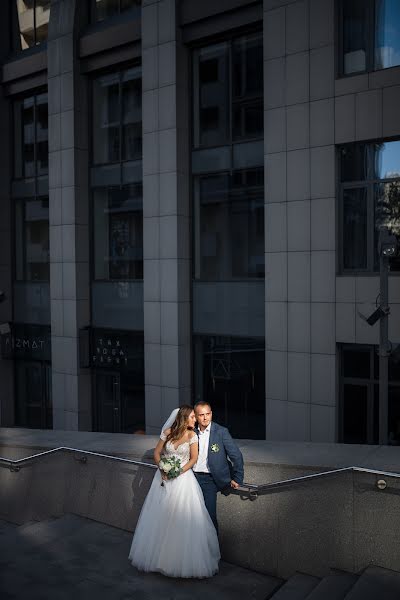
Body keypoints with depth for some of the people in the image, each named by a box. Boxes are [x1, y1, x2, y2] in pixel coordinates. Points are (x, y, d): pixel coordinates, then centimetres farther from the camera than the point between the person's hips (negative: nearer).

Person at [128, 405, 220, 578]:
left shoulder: (192, 435, -6)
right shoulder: (167, 432, -3)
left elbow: (193, 458, -3)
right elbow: (157, 453, 4)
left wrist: (178, 471, -14)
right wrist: (163, 470, -10)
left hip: (183, 478, -2)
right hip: (164, 479, 2)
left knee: (184, 519, -5)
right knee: (160, 518, 8)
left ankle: (185, 560, 9)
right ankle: (158, 555, 26)